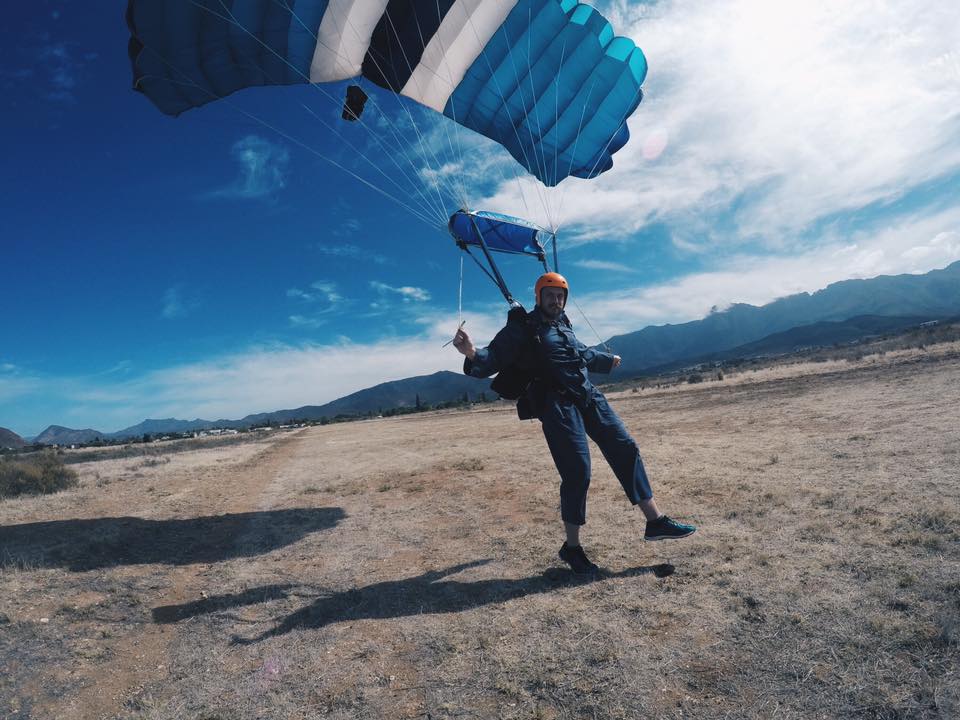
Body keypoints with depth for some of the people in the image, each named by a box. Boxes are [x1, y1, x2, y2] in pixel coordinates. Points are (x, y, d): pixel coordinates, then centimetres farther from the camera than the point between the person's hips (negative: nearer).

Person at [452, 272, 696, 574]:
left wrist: (606, 360, 55)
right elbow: (493, 360, -13)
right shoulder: (522, 328, -3)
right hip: (557, 405, -8)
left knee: (625, 449, 5)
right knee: (577, 471, -10)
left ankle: (655, 521, 16)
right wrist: (472, 353, -36)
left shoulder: (562, 326, 19)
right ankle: (572, 547, 8)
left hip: (589, 396, 8)